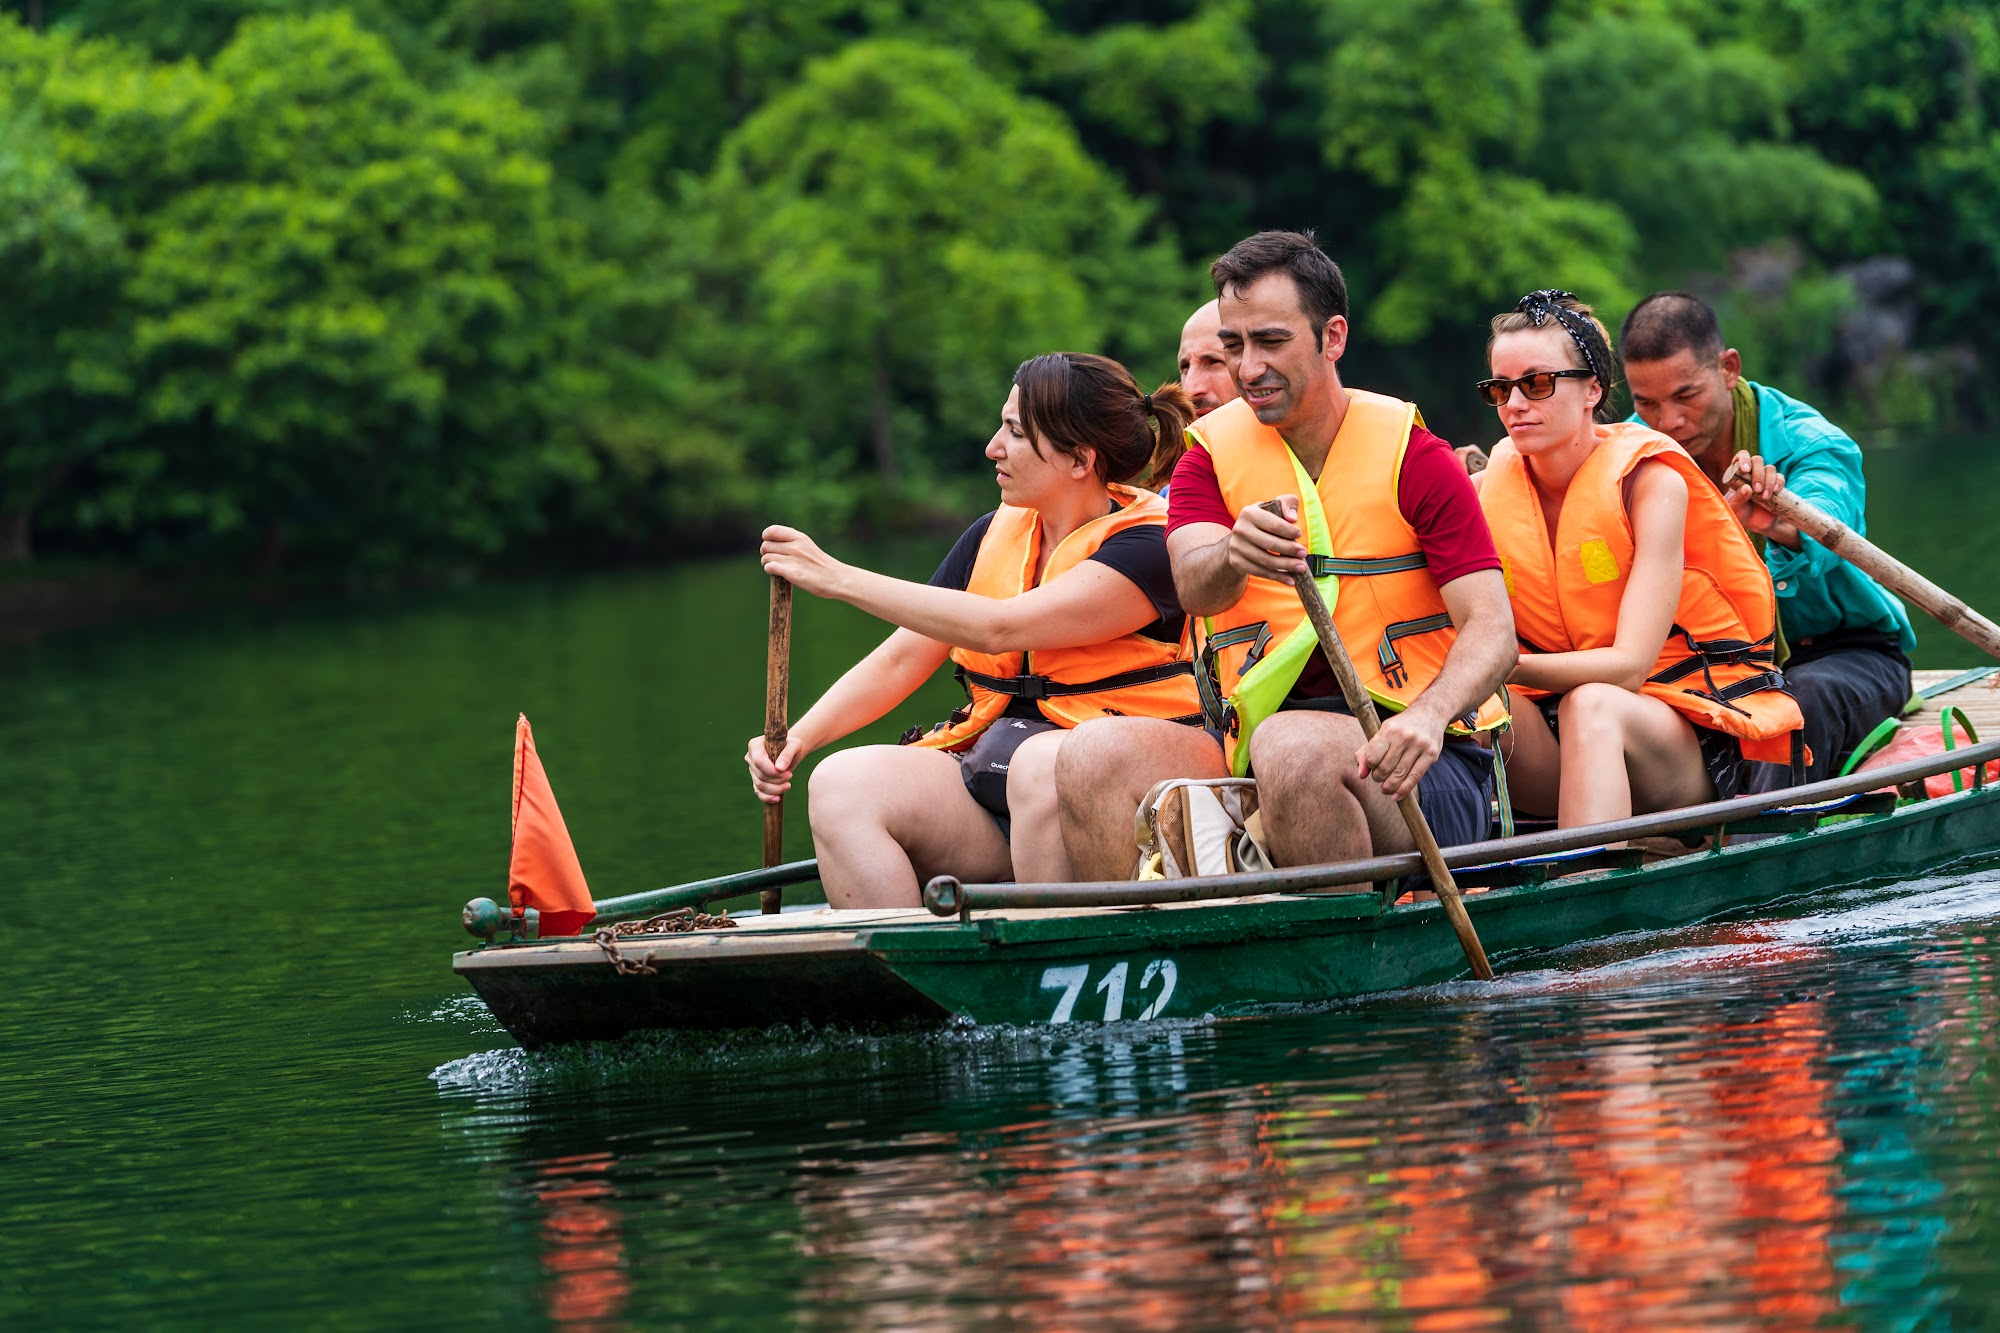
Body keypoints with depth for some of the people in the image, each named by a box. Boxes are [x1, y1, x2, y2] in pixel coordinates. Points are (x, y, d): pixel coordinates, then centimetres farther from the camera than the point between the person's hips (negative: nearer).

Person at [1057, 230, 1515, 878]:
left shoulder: (1413, 457, 1)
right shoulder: (1210, 454, 10)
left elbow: (1492, 629, -8)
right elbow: (1193, 587, -11)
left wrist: (1429, 715, -31)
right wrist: (1233, 556, -37)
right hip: (1248, 747, 4)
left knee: (1293, 743, -37)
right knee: (1096, 753, -23)